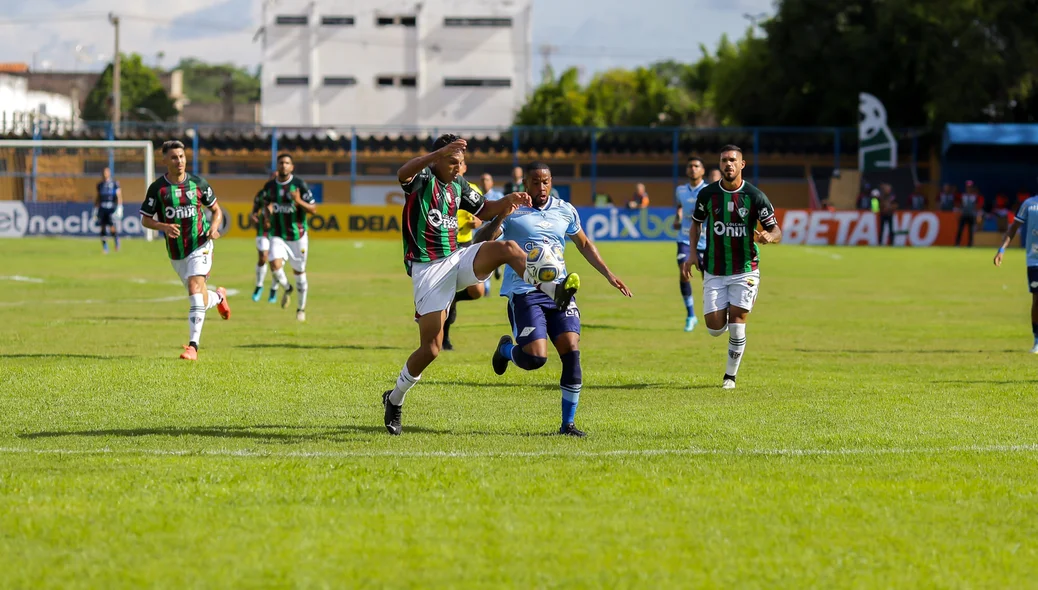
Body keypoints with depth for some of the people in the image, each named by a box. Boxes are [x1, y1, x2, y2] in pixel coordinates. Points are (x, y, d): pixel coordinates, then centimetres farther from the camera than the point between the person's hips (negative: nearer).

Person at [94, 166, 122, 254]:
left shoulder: (114, 183, -1)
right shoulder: (100, 185, 12)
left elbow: (119, 196, -2)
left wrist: (119, 208, -10)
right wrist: (95, 209, 16)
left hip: (111, 208, -4)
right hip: (102, 208, 4)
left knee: (112, 227, -15)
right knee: (103, 228, 1)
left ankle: (117, 242, 10)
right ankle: (105, 247, 8)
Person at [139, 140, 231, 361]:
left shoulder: (198, 183, -3)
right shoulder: (157, 188, -4)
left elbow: (216, 210, 9)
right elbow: (145, 219, 1)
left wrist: (214, 227, -12)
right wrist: (164, 227, -19)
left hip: (200, 245, -3)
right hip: (176, 252, 3)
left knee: (195, 288, -21)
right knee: (199, 299, 12)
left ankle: (193, 345, -22)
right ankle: (218, 296, 49)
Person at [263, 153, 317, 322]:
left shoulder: (299, 185, -10)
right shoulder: (269, 186, 2)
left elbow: (313, 209, -9)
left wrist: (299, 201, -27)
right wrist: (268, 210, -2)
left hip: (298, 236, -2)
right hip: (278, 236, 2)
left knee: (299, 271, 6)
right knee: (275, 265, -20)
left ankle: (301, 308, 25)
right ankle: (287, 289, 13)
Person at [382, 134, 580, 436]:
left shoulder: (457, 185, 12)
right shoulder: (423, 178, -10)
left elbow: (483, 210, 25)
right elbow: (403, 174, -34)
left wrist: (507, 201, 4)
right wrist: (440, 153, -48)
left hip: (458, 259, 6)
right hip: (429, 269, -6)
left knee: (506, 248, -21)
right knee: (431, 348, -7)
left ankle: (553, 290, -29)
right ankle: (395, 398, 13)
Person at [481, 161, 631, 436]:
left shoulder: (565, 210, 12)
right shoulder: (513, 211, -2)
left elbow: (584, 244, 27)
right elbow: (482, 243, -12)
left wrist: (608, 274, 21)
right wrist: (501, 216, -25)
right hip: (524, 292, -4)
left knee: (571, 351, -9)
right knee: (535, 358, -17)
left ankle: (568, 424, 1)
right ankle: (506, 348, 21)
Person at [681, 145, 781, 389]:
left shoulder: (755, 196, -8)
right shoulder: (707, 193, -3)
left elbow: (776, 231, -3)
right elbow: (696, 222, 14)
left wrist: (769, 236, -27)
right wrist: (693, 254, 3)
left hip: (745, 271, -2)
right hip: (714, 272, 2)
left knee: (736, 325, -10)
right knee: (715, 327, -4)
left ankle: (731, 375, 10)